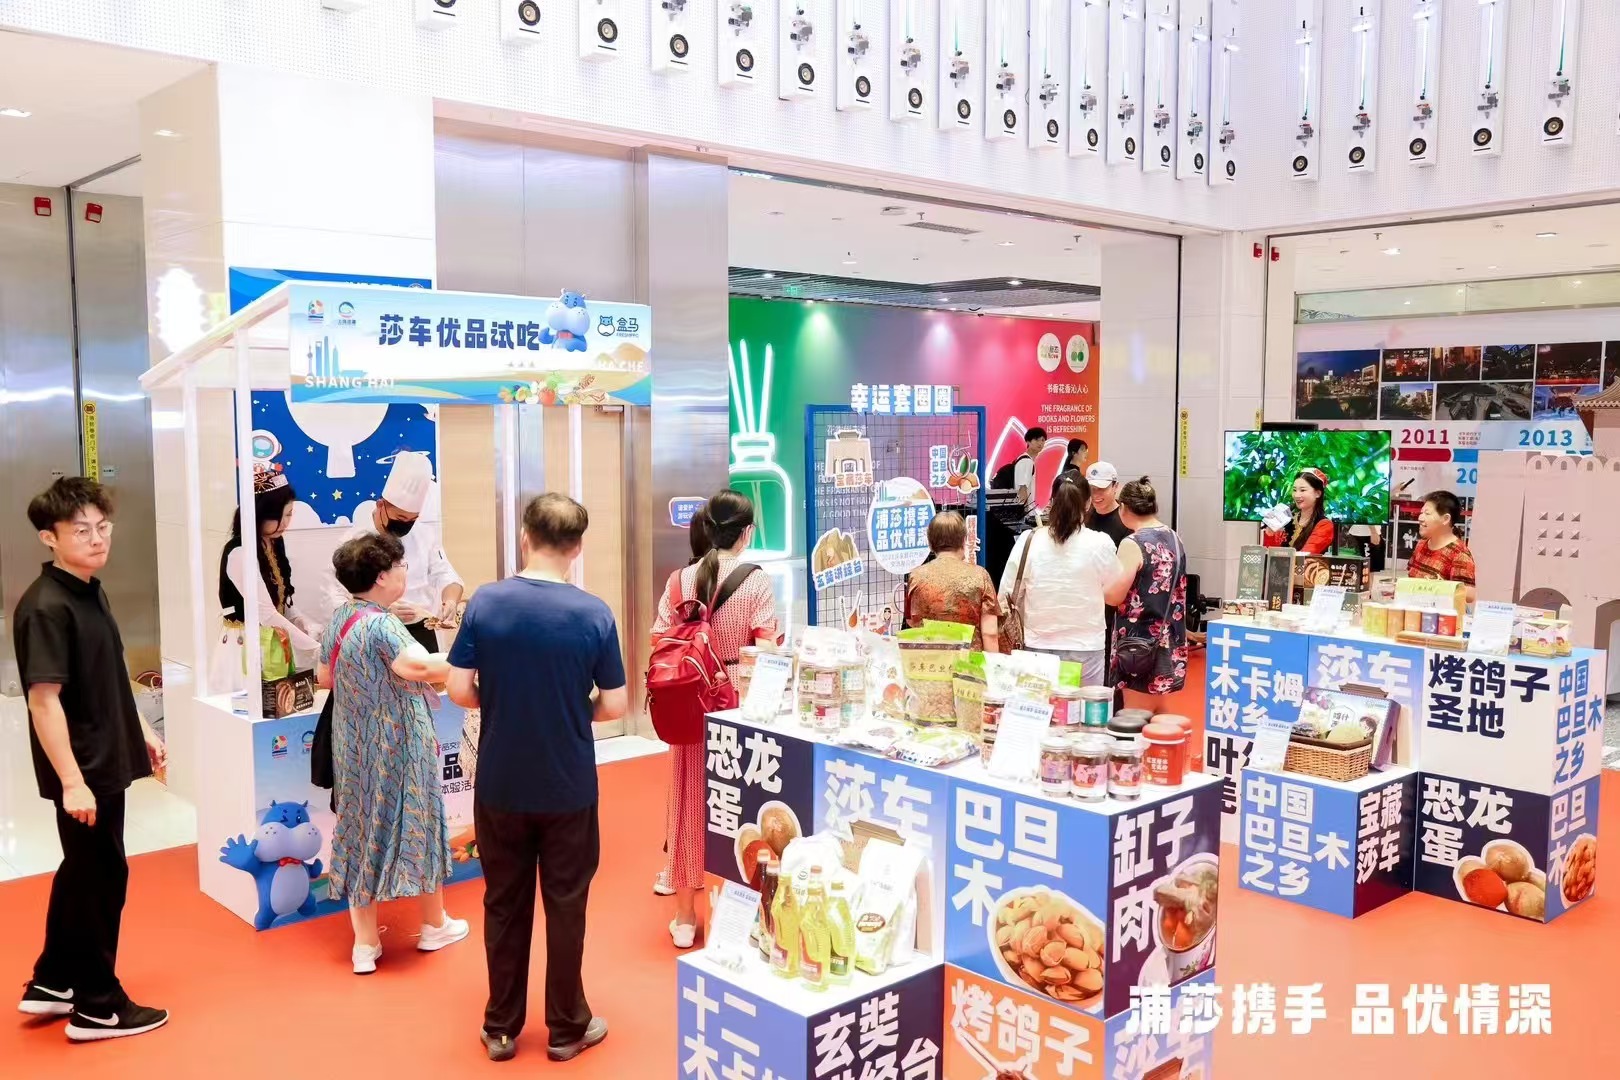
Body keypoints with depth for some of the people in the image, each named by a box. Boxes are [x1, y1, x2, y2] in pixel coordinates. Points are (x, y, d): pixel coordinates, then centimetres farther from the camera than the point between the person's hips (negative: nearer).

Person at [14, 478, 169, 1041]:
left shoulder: (90, 591, 7)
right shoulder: (45, 608, -21)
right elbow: (44, 698, -25)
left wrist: (142, 730, 21)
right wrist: (72, 781, -27)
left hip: (106, 759, 9)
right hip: (83, 768, -9)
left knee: (83, 871, 20)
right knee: (101, 877, 2)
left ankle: (51, 983, 35)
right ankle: (98, 1007, 18)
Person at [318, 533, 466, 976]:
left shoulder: (340, 618, 4)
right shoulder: (382, 624, -22)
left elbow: (324, 676, 15)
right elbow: (417, 665, -40)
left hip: (354, 749, 7)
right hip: (399, 748, -7)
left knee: (362, 832, 12)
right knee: (416, 826, 10)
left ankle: (365, 944, 16)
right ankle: (434, 925, 28)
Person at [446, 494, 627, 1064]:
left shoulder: (485, 602, -9)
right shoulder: (594, 613, -13)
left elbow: (459, 690, -7)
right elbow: (615, 706, -8)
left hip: (499, 785, 2)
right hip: (568, 788, -1)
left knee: (504, 906, 16)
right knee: (565, 907, 12)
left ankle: (501, 1027, 27)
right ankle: (567, 1028, 25)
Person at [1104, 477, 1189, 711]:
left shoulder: (1133, 544, -17)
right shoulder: (1174, 538, 7)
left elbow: (1115, 596, -18)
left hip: (1140, 641, -8)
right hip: (1169, 640, 8)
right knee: (1158, 712, 19)